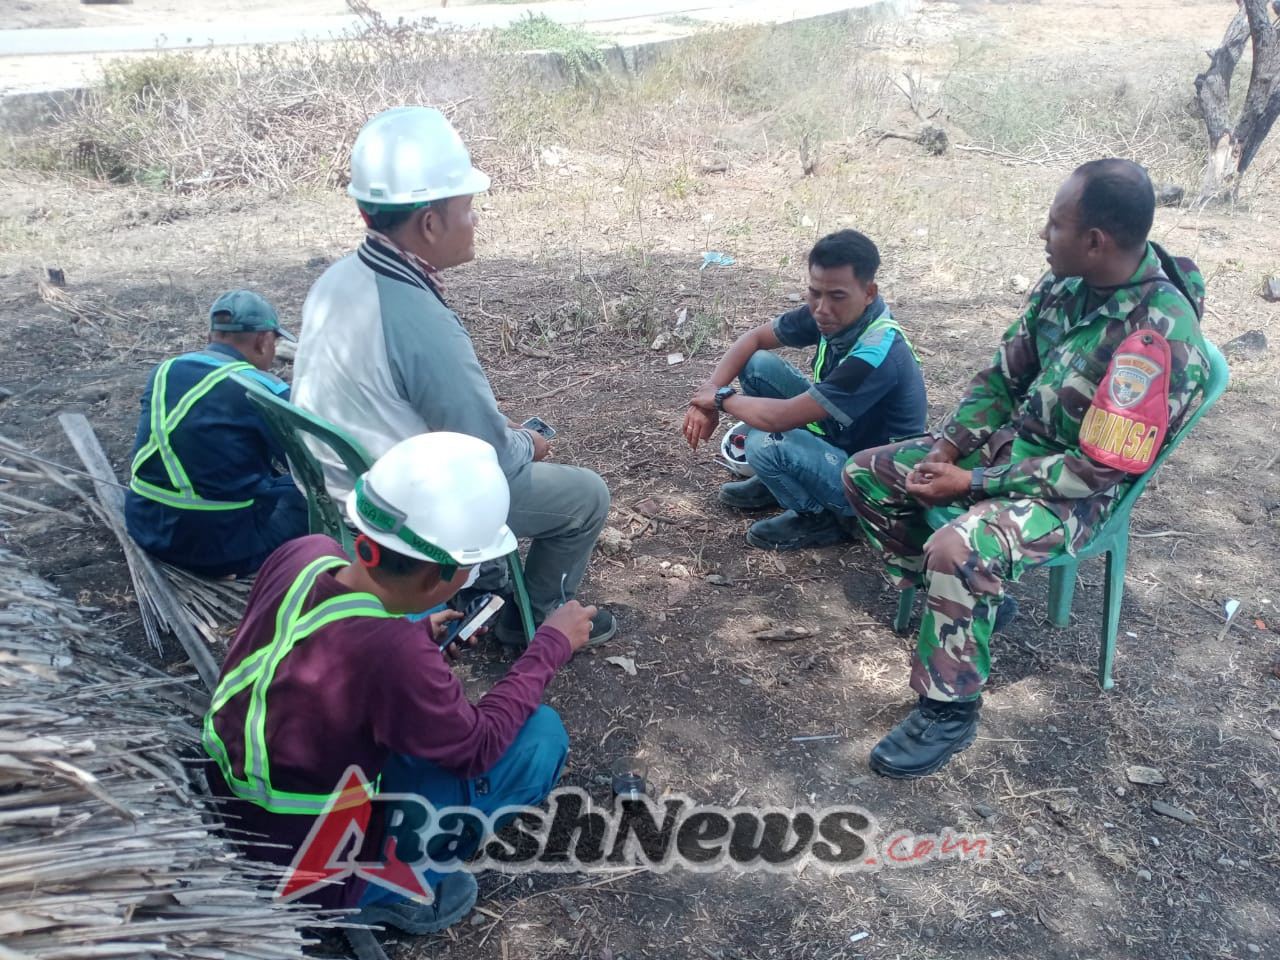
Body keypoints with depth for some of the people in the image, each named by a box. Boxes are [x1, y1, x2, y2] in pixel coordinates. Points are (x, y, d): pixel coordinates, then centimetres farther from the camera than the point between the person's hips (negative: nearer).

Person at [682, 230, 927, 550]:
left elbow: (780, 417, -35)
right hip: (839, 436, 8)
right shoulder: (831, 315, -11)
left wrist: (723, 398, -16)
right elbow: (753, 338, 2)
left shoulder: (878, 354, -35)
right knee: (758, 365, -7)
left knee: (767, 445, -32)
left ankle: (825, 519, -2)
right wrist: (708, 395, -12)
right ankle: (774, 480, 11)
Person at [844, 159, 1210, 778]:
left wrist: (972, 484, -22)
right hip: (1012, 441, 8)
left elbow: (1095, 469, -25)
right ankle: (955, 601, 17)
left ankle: (949, 710, -11)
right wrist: (948, 445, -8)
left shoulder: (1159, 338, -28)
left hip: (1076, 490, -8)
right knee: (865, 473, 3)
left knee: (956, 553, -35)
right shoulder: (1065, 283, -5)